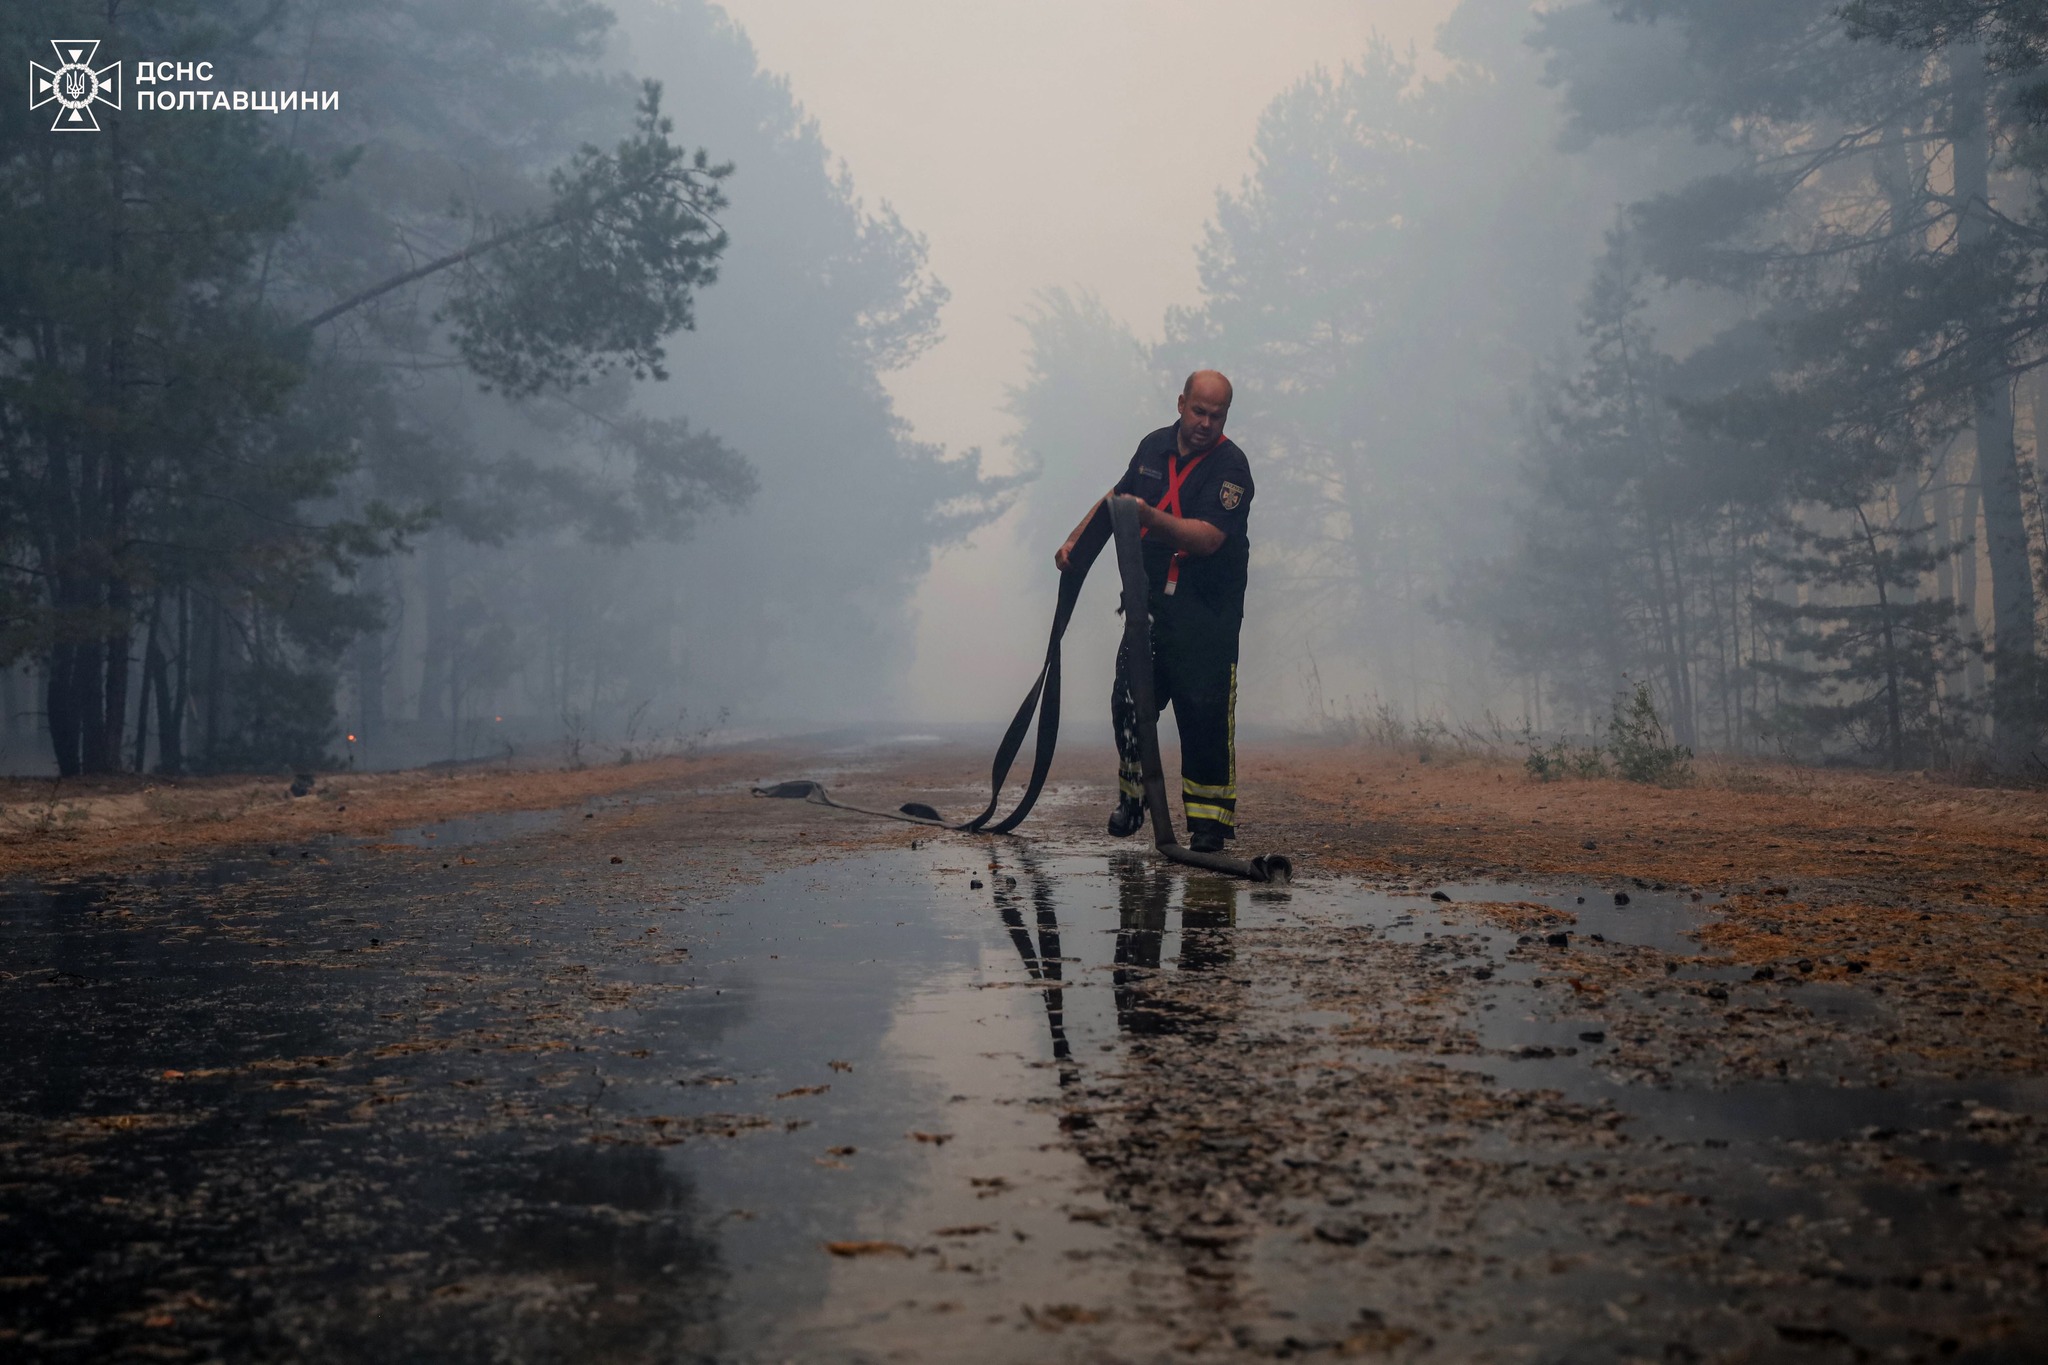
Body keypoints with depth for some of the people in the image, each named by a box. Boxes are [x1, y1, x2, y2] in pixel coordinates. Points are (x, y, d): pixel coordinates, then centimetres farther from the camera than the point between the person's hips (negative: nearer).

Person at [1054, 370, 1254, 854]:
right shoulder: (1154, 446, 9)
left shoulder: (1230, 465, -11)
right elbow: (1116, 497, 26)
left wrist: (1148, 516, -34)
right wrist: (1075, 540, 16)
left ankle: (1210, 819, 1)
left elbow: (1208, 538, -24)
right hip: (1151, 600, 5)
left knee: (1205, 714, -8)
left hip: (1207, 610, -5)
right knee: (1129, 701, 2)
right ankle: (1132, 800, 20)